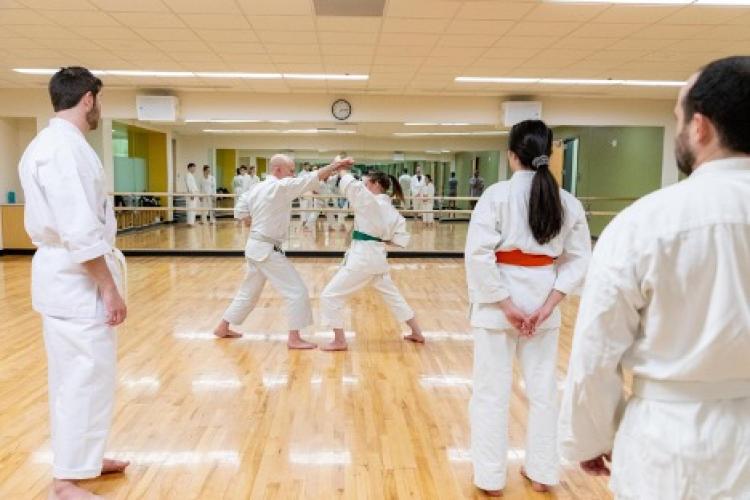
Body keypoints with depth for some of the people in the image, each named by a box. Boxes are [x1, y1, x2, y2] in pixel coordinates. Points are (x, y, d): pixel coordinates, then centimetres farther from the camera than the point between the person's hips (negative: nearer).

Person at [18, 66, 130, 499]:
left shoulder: (50, 143, 15)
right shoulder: (66, 147, -18)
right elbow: (81, 231, -24)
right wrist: (110, 287, -19)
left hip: (68, 274, 11)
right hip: (78, 279, -11)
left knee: (78, 374, 19)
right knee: (87, 377, -2)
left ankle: (83, 458, 34)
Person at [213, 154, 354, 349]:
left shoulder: (256, 189, 8)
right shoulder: (281, 187, -18)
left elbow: (241, 211, 14)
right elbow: (312, 178, -21)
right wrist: (335, 165, -18)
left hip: (255, 247, 9)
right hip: (268, 251, -9)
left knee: (249, 292, 24)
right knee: (297, 292, -3)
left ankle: (223, 328, 34)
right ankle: (294, 339, 2)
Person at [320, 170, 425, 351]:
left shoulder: (369, 201, -15)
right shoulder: (392, 211, 7)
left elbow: (349, 184, -11)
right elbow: (401, 240, 7)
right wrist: (382, 237, 11)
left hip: (362, 257, -8)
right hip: (378, 256, 8)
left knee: (330, 295, 1)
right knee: (393, 295, 24)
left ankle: (339, 341, 7)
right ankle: (417, 334, 32)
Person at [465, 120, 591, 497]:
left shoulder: (497, 194, -11)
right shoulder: (568, 202, 2)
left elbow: (479, 254, -18)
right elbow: (579, 260, 2)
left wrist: (506, 305, -12)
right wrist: (548, 304, -2)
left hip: (498, 302, -4)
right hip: (543, 303, 4)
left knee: (491, 390, 9)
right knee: (543, 388, 17)